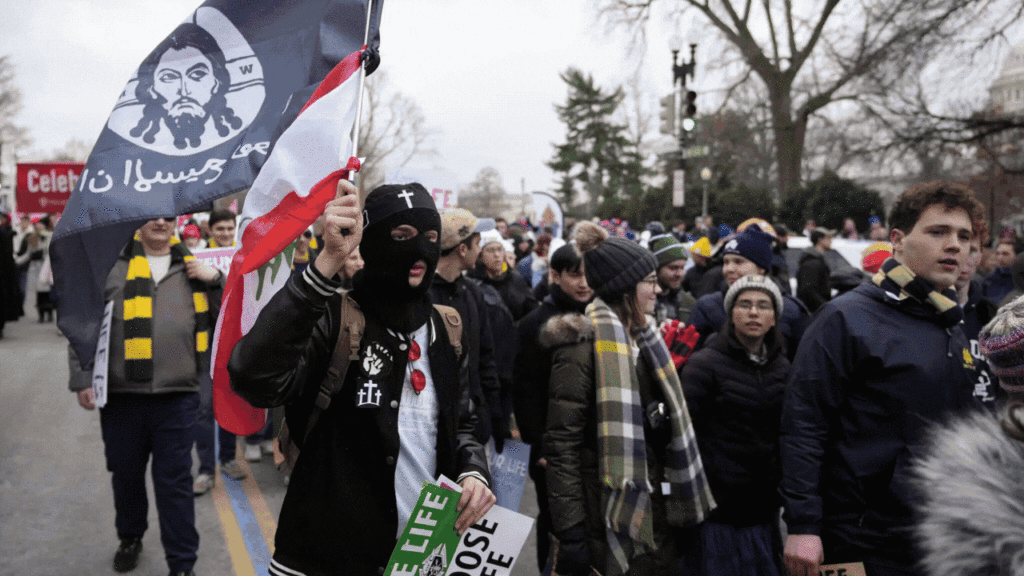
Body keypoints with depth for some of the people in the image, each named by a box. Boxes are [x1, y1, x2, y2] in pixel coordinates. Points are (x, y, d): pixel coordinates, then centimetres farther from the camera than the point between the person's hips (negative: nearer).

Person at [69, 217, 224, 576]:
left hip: (176, 397, 0)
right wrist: (82, 378, -4)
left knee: (175, 480, 3)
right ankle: (130, 538, 40)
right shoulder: (111, 264, 3)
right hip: (121, 394, 0)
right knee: (125, 473, 15)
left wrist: (215, 280, -5)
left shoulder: (193, 268, 9)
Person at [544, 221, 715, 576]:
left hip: (659, 516, 8)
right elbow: (562, 446, -18)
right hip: (613, 525, -8)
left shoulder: (643, 339, 12)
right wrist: (571, 535, -20)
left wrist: (682, 508, 17)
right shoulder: (584, 346, -16)